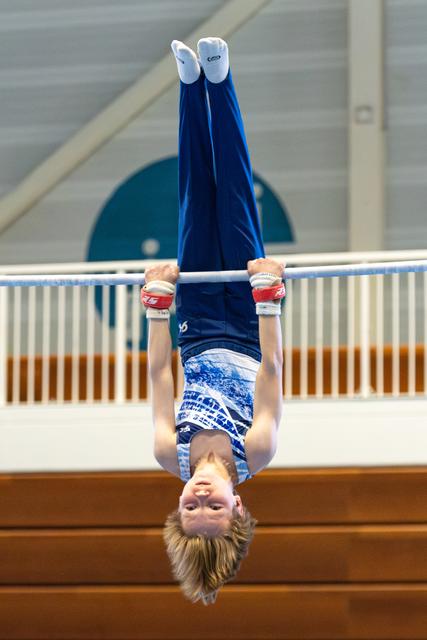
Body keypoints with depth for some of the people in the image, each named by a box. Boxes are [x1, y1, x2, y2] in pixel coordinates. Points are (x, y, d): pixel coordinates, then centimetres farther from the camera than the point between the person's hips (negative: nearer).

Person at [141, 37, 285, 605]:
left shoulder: (174, 457, -31)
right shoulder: (255, 456, -34)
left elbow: (159, 373, -25)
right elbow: (271, 371, -32)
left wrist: (158, 303, -26)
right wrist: (269, 298, -33)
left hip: (200, 339, 0)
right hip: (246, 338, 0)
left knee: (199, 208, 2)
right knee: (232, 201, -2)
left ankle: (195, 83, 19)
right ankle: (214, 82, 15)